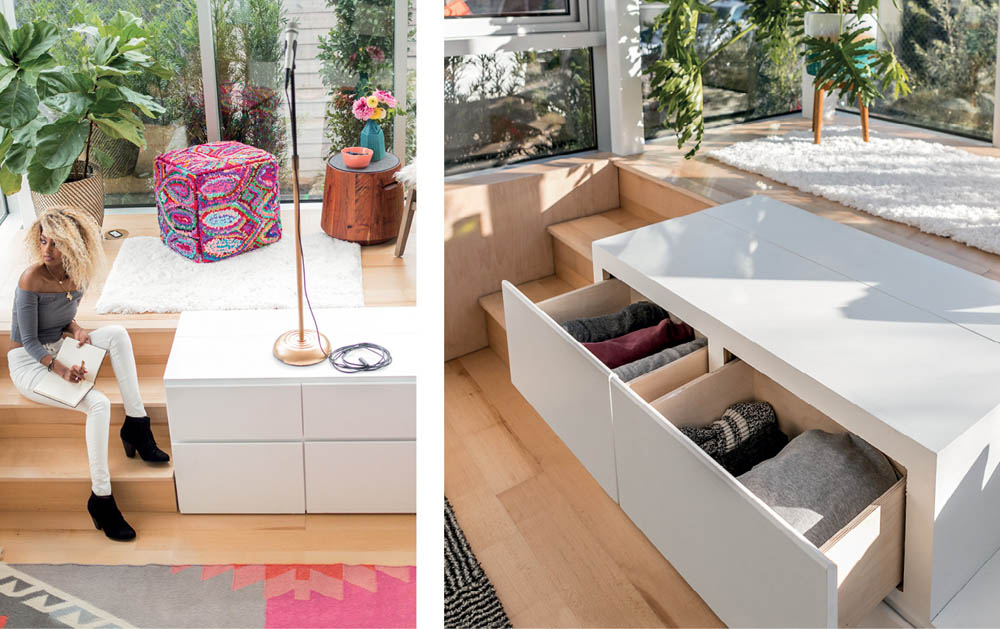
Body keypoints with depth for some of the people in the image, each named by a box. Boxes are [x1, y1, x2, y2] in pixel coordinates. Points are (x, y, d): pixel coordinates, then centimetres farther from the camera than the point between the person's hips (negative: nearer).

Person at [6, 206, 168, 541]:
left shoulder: (78, 276, -3)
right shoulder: (31, 281, -22)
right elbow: (29, 341, -17)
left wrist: (75, 330, -9)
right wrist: (59, 369, -30)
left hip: (59, 350, 6)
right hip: (29, 363, -6)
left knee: (117, 333, -20)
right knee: (98, 403, -27)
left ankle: (136, 424, -18)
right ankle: (100, 498, -20)